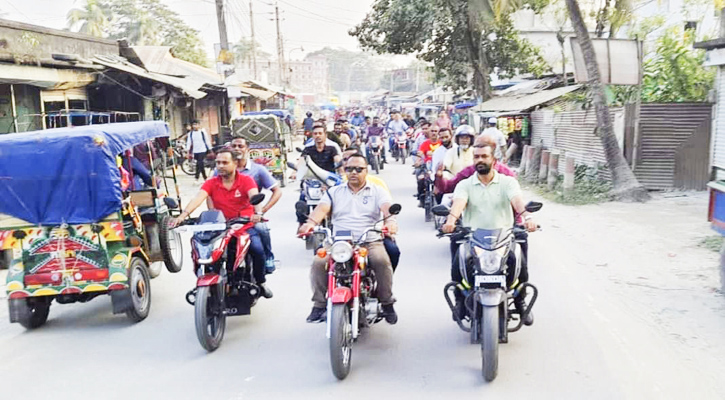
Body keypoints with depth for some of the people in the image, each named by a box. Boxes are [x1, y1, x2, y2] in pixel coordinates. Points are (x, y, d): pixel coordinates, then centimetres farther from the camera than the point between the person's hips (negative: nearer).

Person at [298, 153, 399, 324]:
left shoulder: (377, 191, 12)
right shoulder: (334, 191, 17)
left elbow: (388, 208, -7)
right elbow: (322, 209, -1)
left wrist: (391, 221, -32)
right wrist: (310, 223, -23)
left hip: (370, 242, -1)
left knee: (382, 261, -31)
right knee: (319, 263, -24)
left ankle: (387, 303, -13)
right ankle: (319, 304, -8)